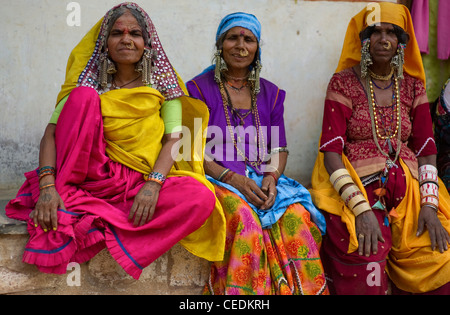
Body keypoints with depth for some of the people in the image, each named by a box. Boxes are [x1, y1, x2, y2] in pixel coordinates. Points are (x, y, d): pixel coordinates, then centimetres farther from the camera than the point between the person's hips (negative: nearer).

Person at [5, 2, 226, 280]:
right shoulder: (92, 84, 5)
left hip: (143, 182, 1)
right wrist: (47, 186, -23)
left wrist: (153, 184, -23)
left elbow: (174, 137, -4)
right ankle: (64, 199, -23)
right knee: (84, 96, -19)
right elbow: (52, 132, -5)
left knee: (202, 198, -29)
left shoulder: (161, 84, 7)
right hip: (95, 174, 0)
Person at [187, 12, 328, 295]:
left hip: (263, 180, 3)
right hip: (218, 180, -3)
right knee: (243, 216, -35)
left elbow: (280, 149, 14)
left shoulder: (270, 93, 17)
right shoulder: (199, 89, 6)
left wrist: (272, 177, -9)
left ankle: (304, 289, -14)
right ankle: (242, 293, -21)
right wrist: (232, 178, -17)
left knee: (297, 215, -27)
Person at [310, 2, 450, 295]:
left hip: (408, 186, 4)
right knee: (366, 267, -24)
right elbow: (330, 150, -6)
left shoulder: (412, 86, 14)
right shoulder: (343, 83, 2)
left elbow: (426, 149, 11)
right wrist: (361, 209, -17)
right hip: (356, 186, -4)